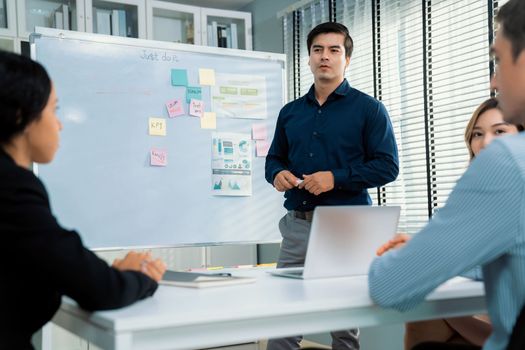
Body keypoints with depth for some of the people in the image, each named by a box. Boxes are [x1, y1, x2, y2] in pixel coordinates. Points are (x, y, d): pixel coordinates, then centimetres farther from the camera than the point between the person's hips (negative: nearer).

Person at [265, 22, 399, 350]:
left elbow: (387, 166, -6)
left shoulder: (368, 108, 0)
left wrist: (335, 178, -17)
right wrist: (277, 174, -4)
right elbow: (274, 159, 21)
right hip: (297, 224, 4)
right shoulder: (290, 112, 15)